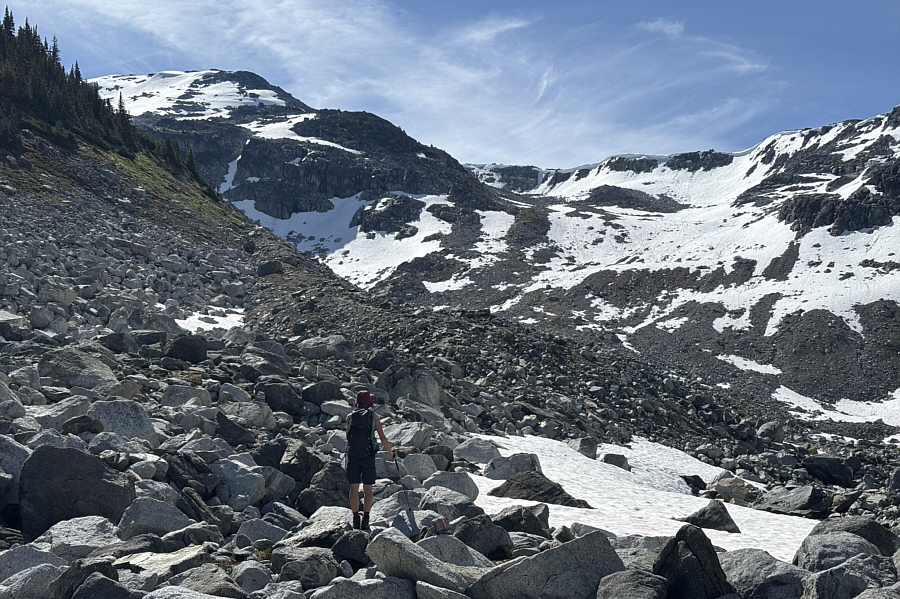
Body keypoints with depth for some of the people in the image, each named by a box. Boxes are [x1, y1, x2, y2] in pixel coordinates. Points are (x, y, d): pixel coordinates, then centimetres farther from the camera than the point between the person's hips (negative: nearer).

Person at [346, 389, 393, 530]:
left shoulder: (350, 416, 4)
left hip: (352, 456, 1)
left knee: (354, 488, 6)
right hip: (368, 455, -1)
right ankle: (365, 520, 0)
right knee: (367, 489, 5)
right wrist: (391, 451, 16)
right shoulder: (374, 416, 1)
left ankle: (356, 519, 5)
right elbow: (383, 439, 2)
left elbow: (348, 436, 14)